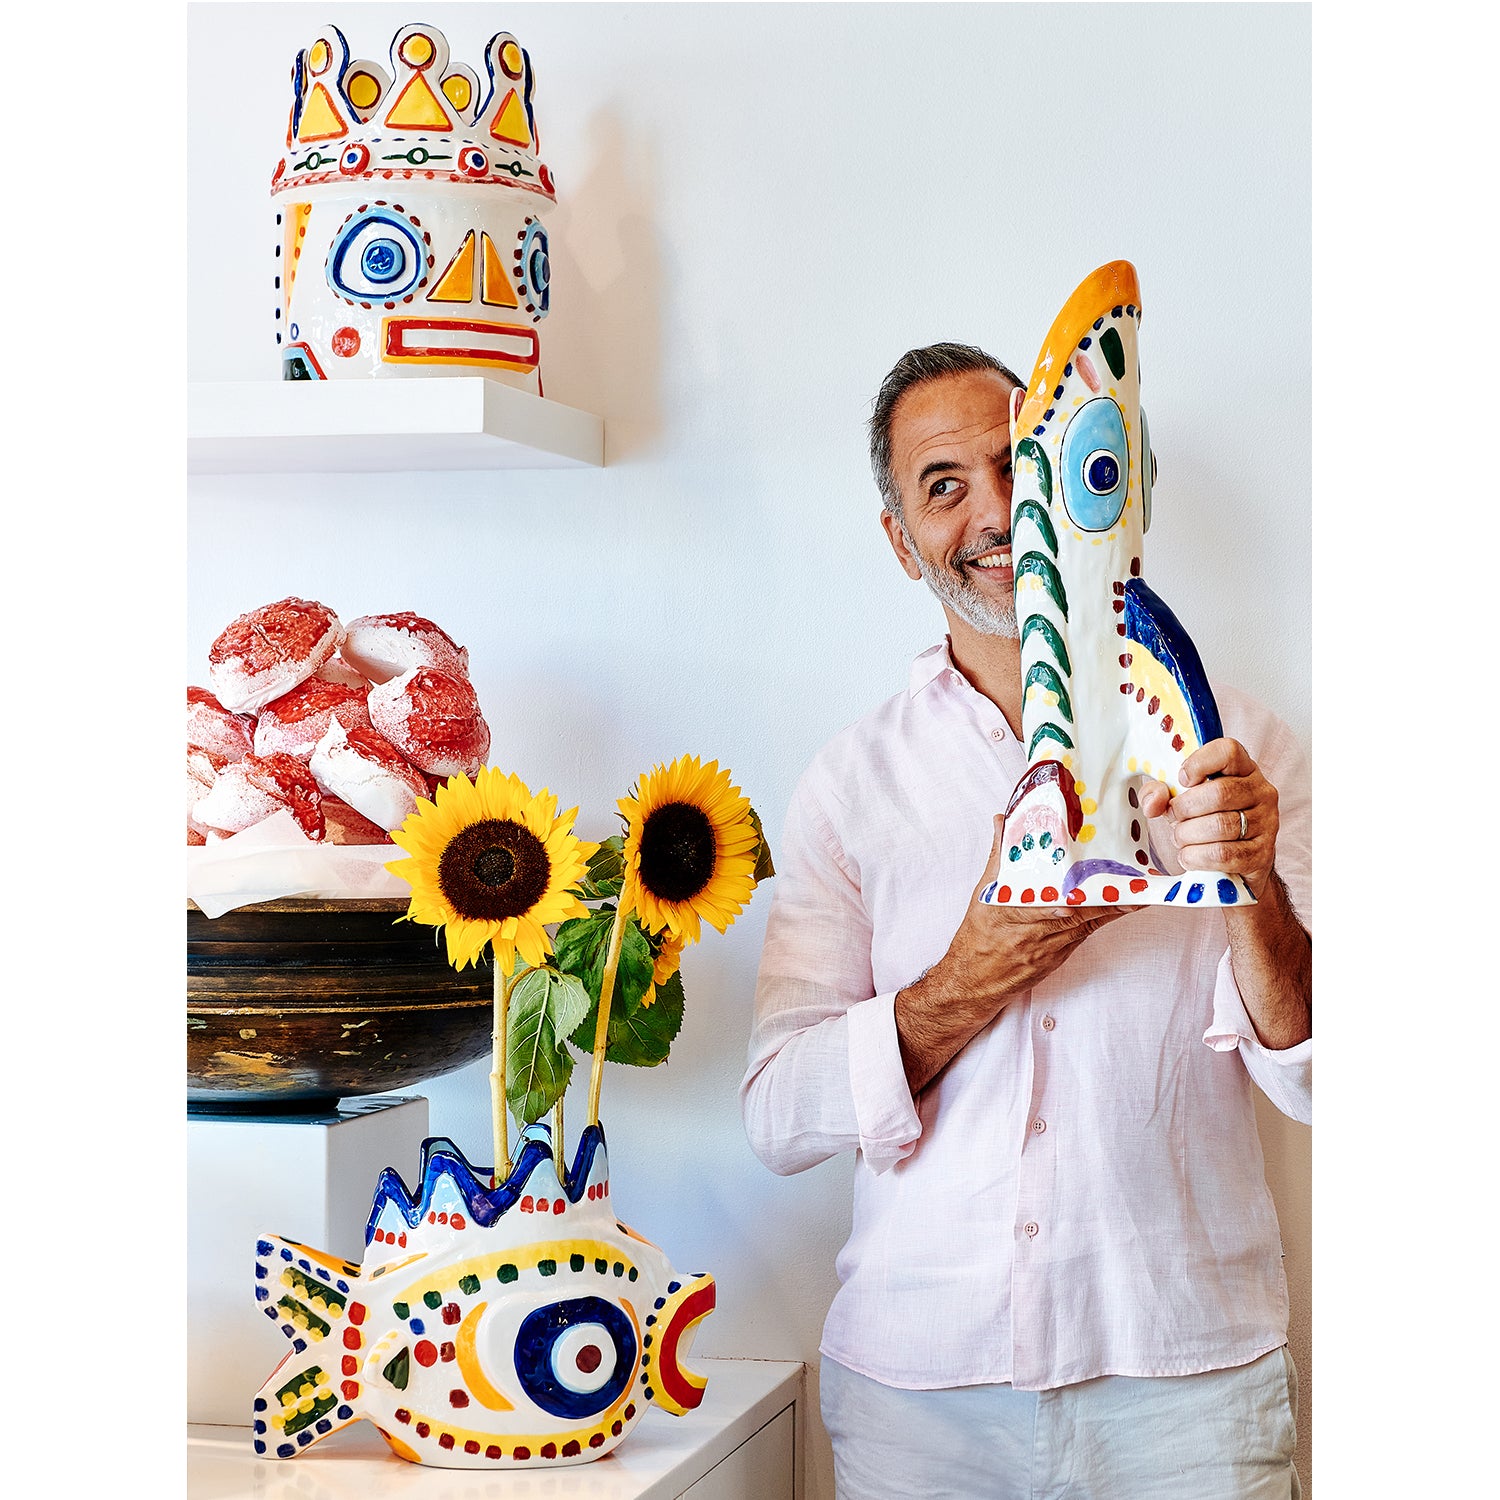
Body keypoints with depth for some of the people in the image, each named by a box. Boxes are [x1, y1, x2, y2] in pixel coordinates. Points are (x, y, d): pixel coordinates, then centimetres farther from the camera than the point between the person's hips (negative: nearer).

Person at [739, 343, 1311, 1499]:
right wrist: (974, 977, -17)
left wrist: (1255, 900, -21)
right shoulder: (852, 784, 3)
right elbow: (779, 1120, -3)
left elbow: (1323, 1084, -4)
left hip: (1185, 1372, -1)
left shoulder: (1226, 741, 1)